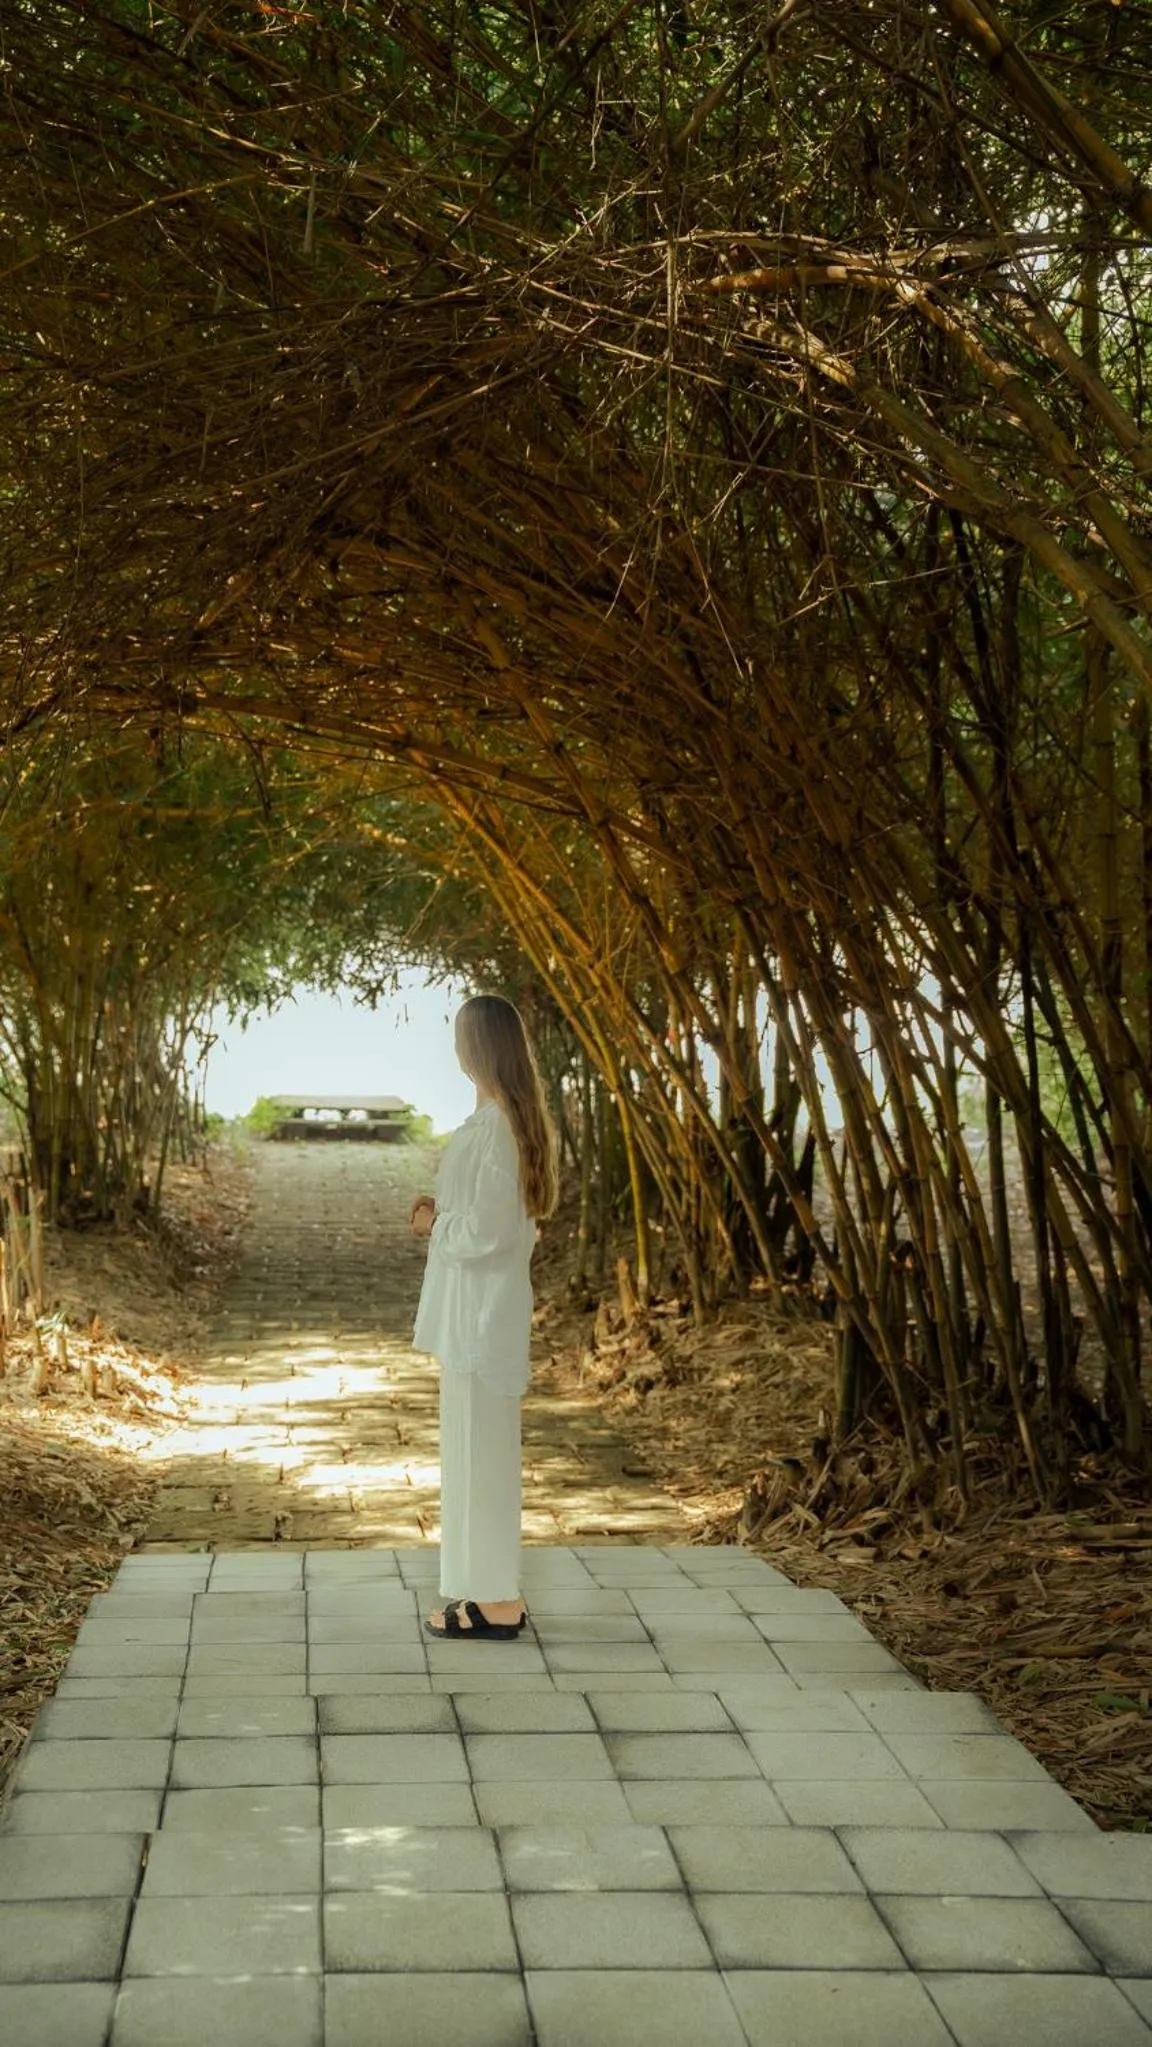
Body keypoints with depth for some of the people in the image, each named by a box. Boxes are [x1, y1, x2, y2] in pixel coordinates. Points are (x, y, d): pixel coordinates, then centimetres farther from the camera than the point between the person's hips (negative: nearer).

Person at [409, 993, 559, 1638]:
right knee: (482, 1449, 16)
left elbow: (484, 1231, -22)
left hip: (481, 1311, -10)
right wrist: (443, 1212, 8)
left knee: (479, 1451, -2)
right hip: (484, 1307, 10)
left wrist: (435, 1225, -5)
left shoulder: (493, 1126, -20)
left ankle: (495, 1602, 6)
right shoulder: (517, 1118, 10)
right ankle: (496, 1591, 24)